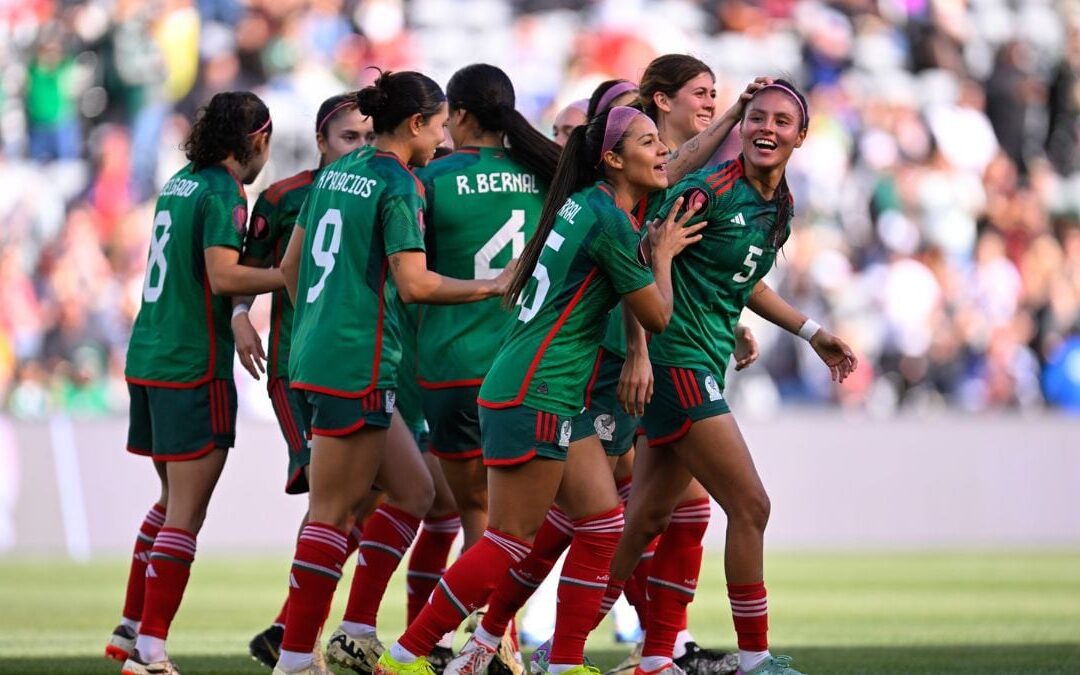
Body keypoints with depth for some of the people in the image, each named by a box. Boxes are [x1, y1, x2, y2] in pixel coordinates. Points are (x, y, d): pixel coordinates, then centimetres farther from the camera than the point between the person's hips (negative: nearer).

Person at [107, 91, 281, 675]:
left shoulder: (180, 183, 13)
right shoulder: (222, 195, -12)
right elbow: (224, 276, -23)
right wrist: (291, 275, -15)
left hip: (148, 358, 9)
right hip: (194, 365, -9)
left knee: (172, 502, 19)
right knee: (185, 512, -5)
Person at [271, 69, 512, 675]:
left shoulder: (337, 173, 15)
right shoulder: (399, 186, -11)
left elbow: (290, 266, 20)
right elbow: (415, 283, -18)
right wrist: (491, 287, -8)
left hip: (316, 349, 9)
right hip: (360, 361, -9)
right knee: (334, 511, -6)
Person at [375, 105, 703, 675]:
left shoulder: (586, 204, 12)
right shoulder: (609, 222, -15)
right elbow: (657, 316, -6)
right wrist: (663, 254, 9)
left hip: (559, 401, 10)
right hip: (532, 396, -10)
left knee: (603, 525, 7)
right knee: (509, 543, -7)